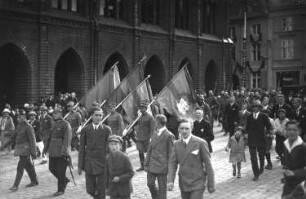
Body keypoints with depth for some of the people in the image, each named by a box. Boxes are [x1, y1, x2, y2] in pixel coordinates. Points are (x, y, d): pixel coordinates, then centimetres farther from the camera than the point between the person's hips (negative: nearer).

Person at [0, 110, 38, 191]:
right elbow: (13, 137, 17)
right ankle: (34, 181, 28)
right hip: (20, 149, 8)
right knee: (28, 166, 16)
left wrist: (33, 153, -19)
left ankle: (15, 186, -6)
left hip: (25, 149, -8)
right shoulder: (19, 126, 11)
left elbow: (32, 140, -16)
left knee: (20, 167, -9)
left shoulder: (28, 127, -15)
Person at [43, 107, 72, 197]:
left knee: (61, 171, 0)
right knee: (52, 169, 12)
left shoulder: (65, 124, -11)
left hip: (61, 152, -8)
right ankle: (65, 180, 32)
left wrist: (65, 151, -23)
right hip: (53, 152, 8)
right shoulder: (54, 124, 15)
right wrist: (45, 148, 21)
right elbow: (50, 137, 22)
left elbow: (67, 139, -18)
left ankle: (61, 189, 13)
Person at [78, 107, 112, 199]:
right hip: (89, 163, 1)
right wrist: (80, 166, 3)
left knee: (101, 190, 1)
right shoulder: (85, 130, 3)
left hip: (102, 163, -1)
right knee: (90, 190, 5)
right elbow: (81, 148, 5)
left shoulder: (106, 129, -1)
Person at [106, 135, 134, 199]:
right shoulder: (107, 158, -3)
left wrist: (120, 178, -21)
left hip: (125, 189, -3)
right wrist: (106, 187, 7)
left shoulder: (124, 157, -14)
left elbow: (131, 173, -12)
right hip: (113, 189, 3)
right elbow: (107, 174, 6)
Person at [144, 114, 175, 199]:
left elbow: (171, 154, -9)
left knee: (162, 188, 4)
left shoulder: (169, 136, -11)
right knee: (150, 184, 9)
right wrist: (146, 163, 11)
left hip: (162, 167, -6)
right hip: (152, 165, 6)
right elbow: (150, 149, 15)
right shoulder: (155, 134, 12)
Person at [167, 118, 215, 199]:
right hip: (183, 184, 5)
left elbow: (208, 164, -7)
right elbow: (173, 163, 3)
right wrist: (170, 180, -11)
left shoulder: (201, 143, -10)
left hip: (197, 184, -5)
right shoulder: (176, 144, 4)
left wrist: (211, 185, -6)